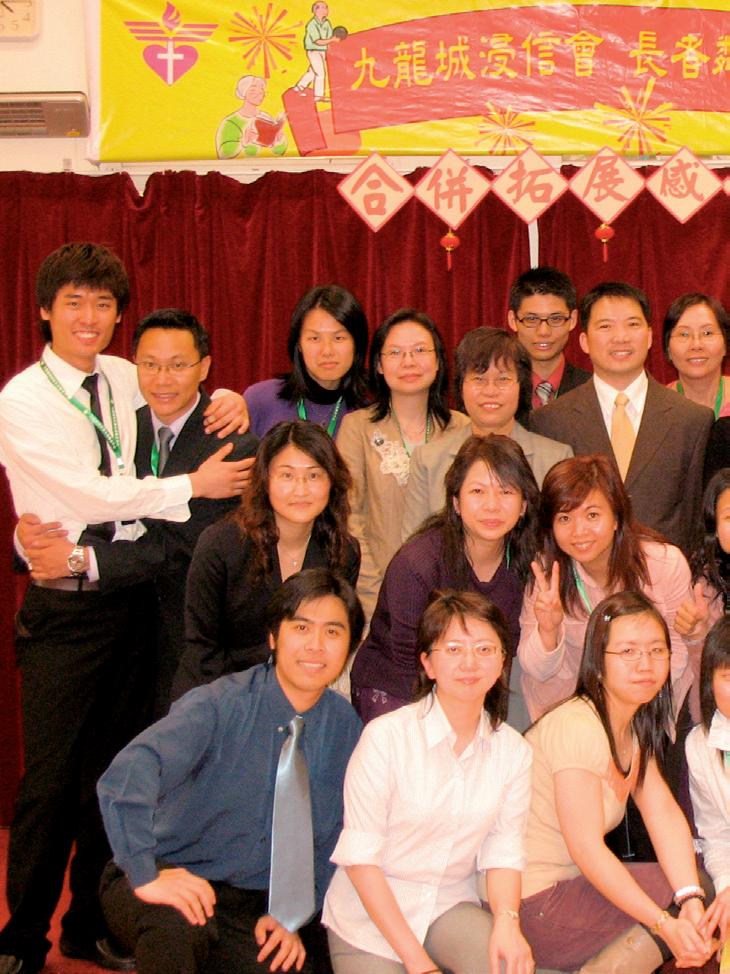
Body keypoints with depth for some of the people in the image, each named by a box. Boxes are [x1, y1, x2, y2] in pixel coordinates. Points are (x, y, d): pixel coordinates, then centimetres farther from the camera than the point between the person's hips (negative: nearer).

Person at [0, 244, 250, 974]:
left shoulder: (128, 381, 6)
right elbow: (91, 494, -17)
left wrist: (229, 401, 2)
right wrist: (192, 486, -17)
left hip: (129, 600, 5)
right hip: (64, 608, -5)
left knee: (113, 774, 14)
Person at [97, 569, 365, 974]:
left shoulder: (346, 730, 0)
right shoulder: (220, 706, -15)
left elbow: (333, 844, 10)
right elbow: (127, 776, -30)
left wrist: (292, 916, -4)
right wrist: (145, 875, -38)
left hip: (260, 906, 5)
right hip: (174, 885, -5)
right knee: (177, 926, -37)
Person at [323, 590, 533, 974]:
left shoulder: (513, 751, -1)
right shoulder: (386, 736, -16)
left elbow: (503, 853, 0)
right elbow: (359, 857, -16)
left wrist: (506, 920, -22)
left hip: (451, 905, 2)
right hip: (370, 914, -2)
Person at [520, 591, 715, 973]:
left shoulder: (635, 727, 9)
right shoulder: (575, 727, -20)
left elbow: (664, 813, -3)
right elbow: (586, 849, -22)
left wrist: (691, 902, -17)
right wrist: (666, 924, -23)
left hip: (570, 884, 9)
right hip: (533, 907, -9)